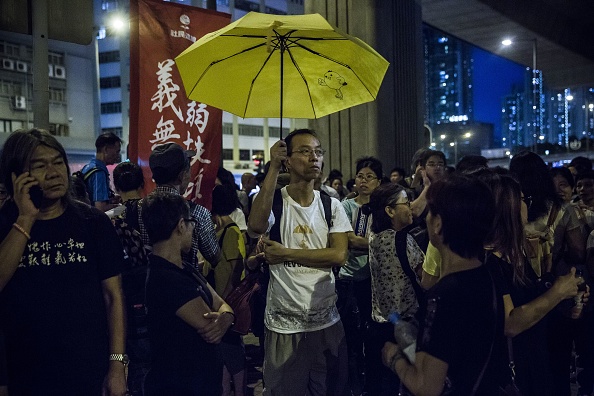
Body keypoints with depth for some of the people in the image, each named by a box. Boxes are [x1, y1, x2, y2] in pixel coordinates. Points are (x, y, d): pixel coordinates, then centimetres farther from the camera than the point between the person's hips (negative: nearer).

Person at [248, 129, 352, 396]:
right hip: (283, 325, -2)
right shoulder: (274, 201, -6)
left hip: (327, 321, 3)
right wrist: (273, 168, -23)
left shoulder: (331, 206, 2)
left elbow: (339, 255, -11)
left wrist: (286, 253, -17)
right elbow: (257, 225, -29)